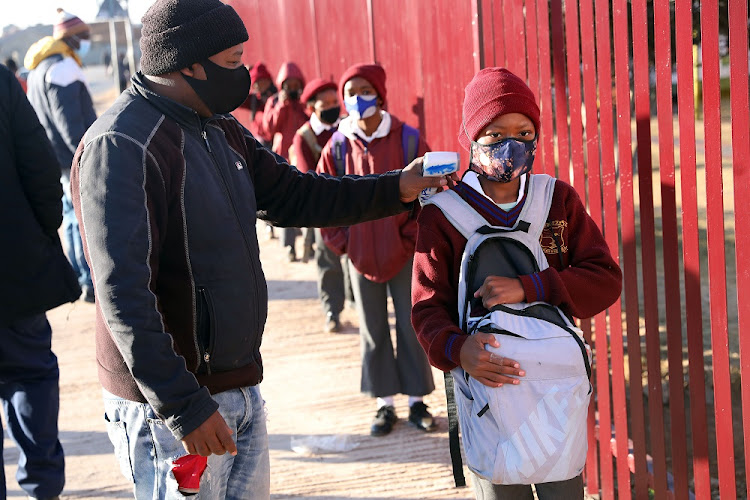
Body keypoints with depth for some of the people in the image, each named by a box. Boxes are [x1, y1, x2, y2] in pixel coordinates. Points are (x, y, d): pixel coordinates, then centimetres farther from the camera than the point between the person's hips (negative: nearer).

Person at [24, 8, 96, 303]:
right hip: (74, 160, -10)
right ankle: (92, 284, -6)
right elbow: (69, 122, -23)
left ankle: (80, 279, 22)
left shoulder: (38, 71, 17)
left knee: (72, 219, 16)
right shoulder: (62, 68, -16)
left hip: (58, 164, 10)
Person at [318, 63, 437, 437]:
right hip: (360, 256, 2)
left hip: (403, 253, -2)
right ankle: (385, 404, 20)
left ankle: (417, 400, 18)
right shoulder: (338, 146, -3)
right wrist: (341, 241, -2)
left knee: (410, 327, 5)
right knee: (373, 331, 9)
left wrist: (411, 236, -8)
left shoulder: (407, 140, -8)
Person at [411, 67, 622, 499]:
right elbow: (428, 307, -8)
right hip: (485, 379, -1)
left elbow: (606, 280, -7)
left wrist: (528, 288, -21)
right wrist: (457, 350, -30)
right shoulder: (443, 213, -5)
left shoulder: (559, 200, 2)